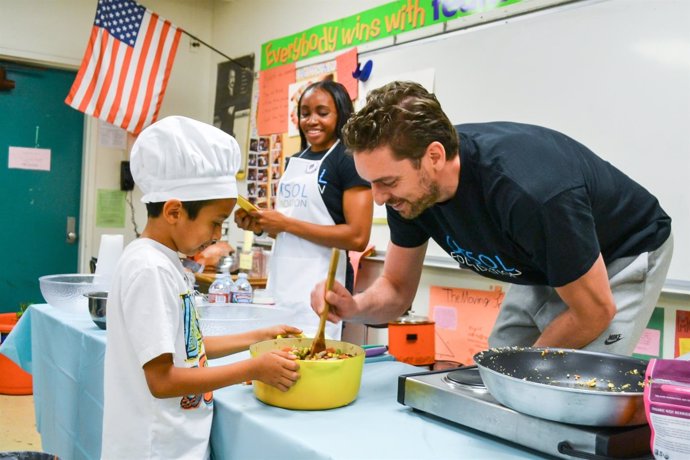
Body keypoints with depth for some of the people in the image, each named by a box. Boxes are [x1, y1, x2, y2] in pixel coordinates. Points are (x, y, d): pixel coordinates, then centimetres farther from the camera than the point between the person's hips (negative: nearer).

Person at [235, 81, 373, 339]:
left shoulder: (349, 161, -8)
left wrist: (285, 223, -16)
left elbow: (357, 238, -17)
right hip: (280, 281, 7)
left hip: (320, 287, -7)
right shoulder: (294, 161, 15)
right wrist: (260, 225, 4)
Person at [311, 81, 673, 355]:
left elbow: (595, 312, -27)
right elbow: (397, 289, -7)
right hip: (543, 267, 6)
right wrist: (356, 307, -30)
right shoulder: (410, 189, -20)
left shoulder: (531, 192, -42)